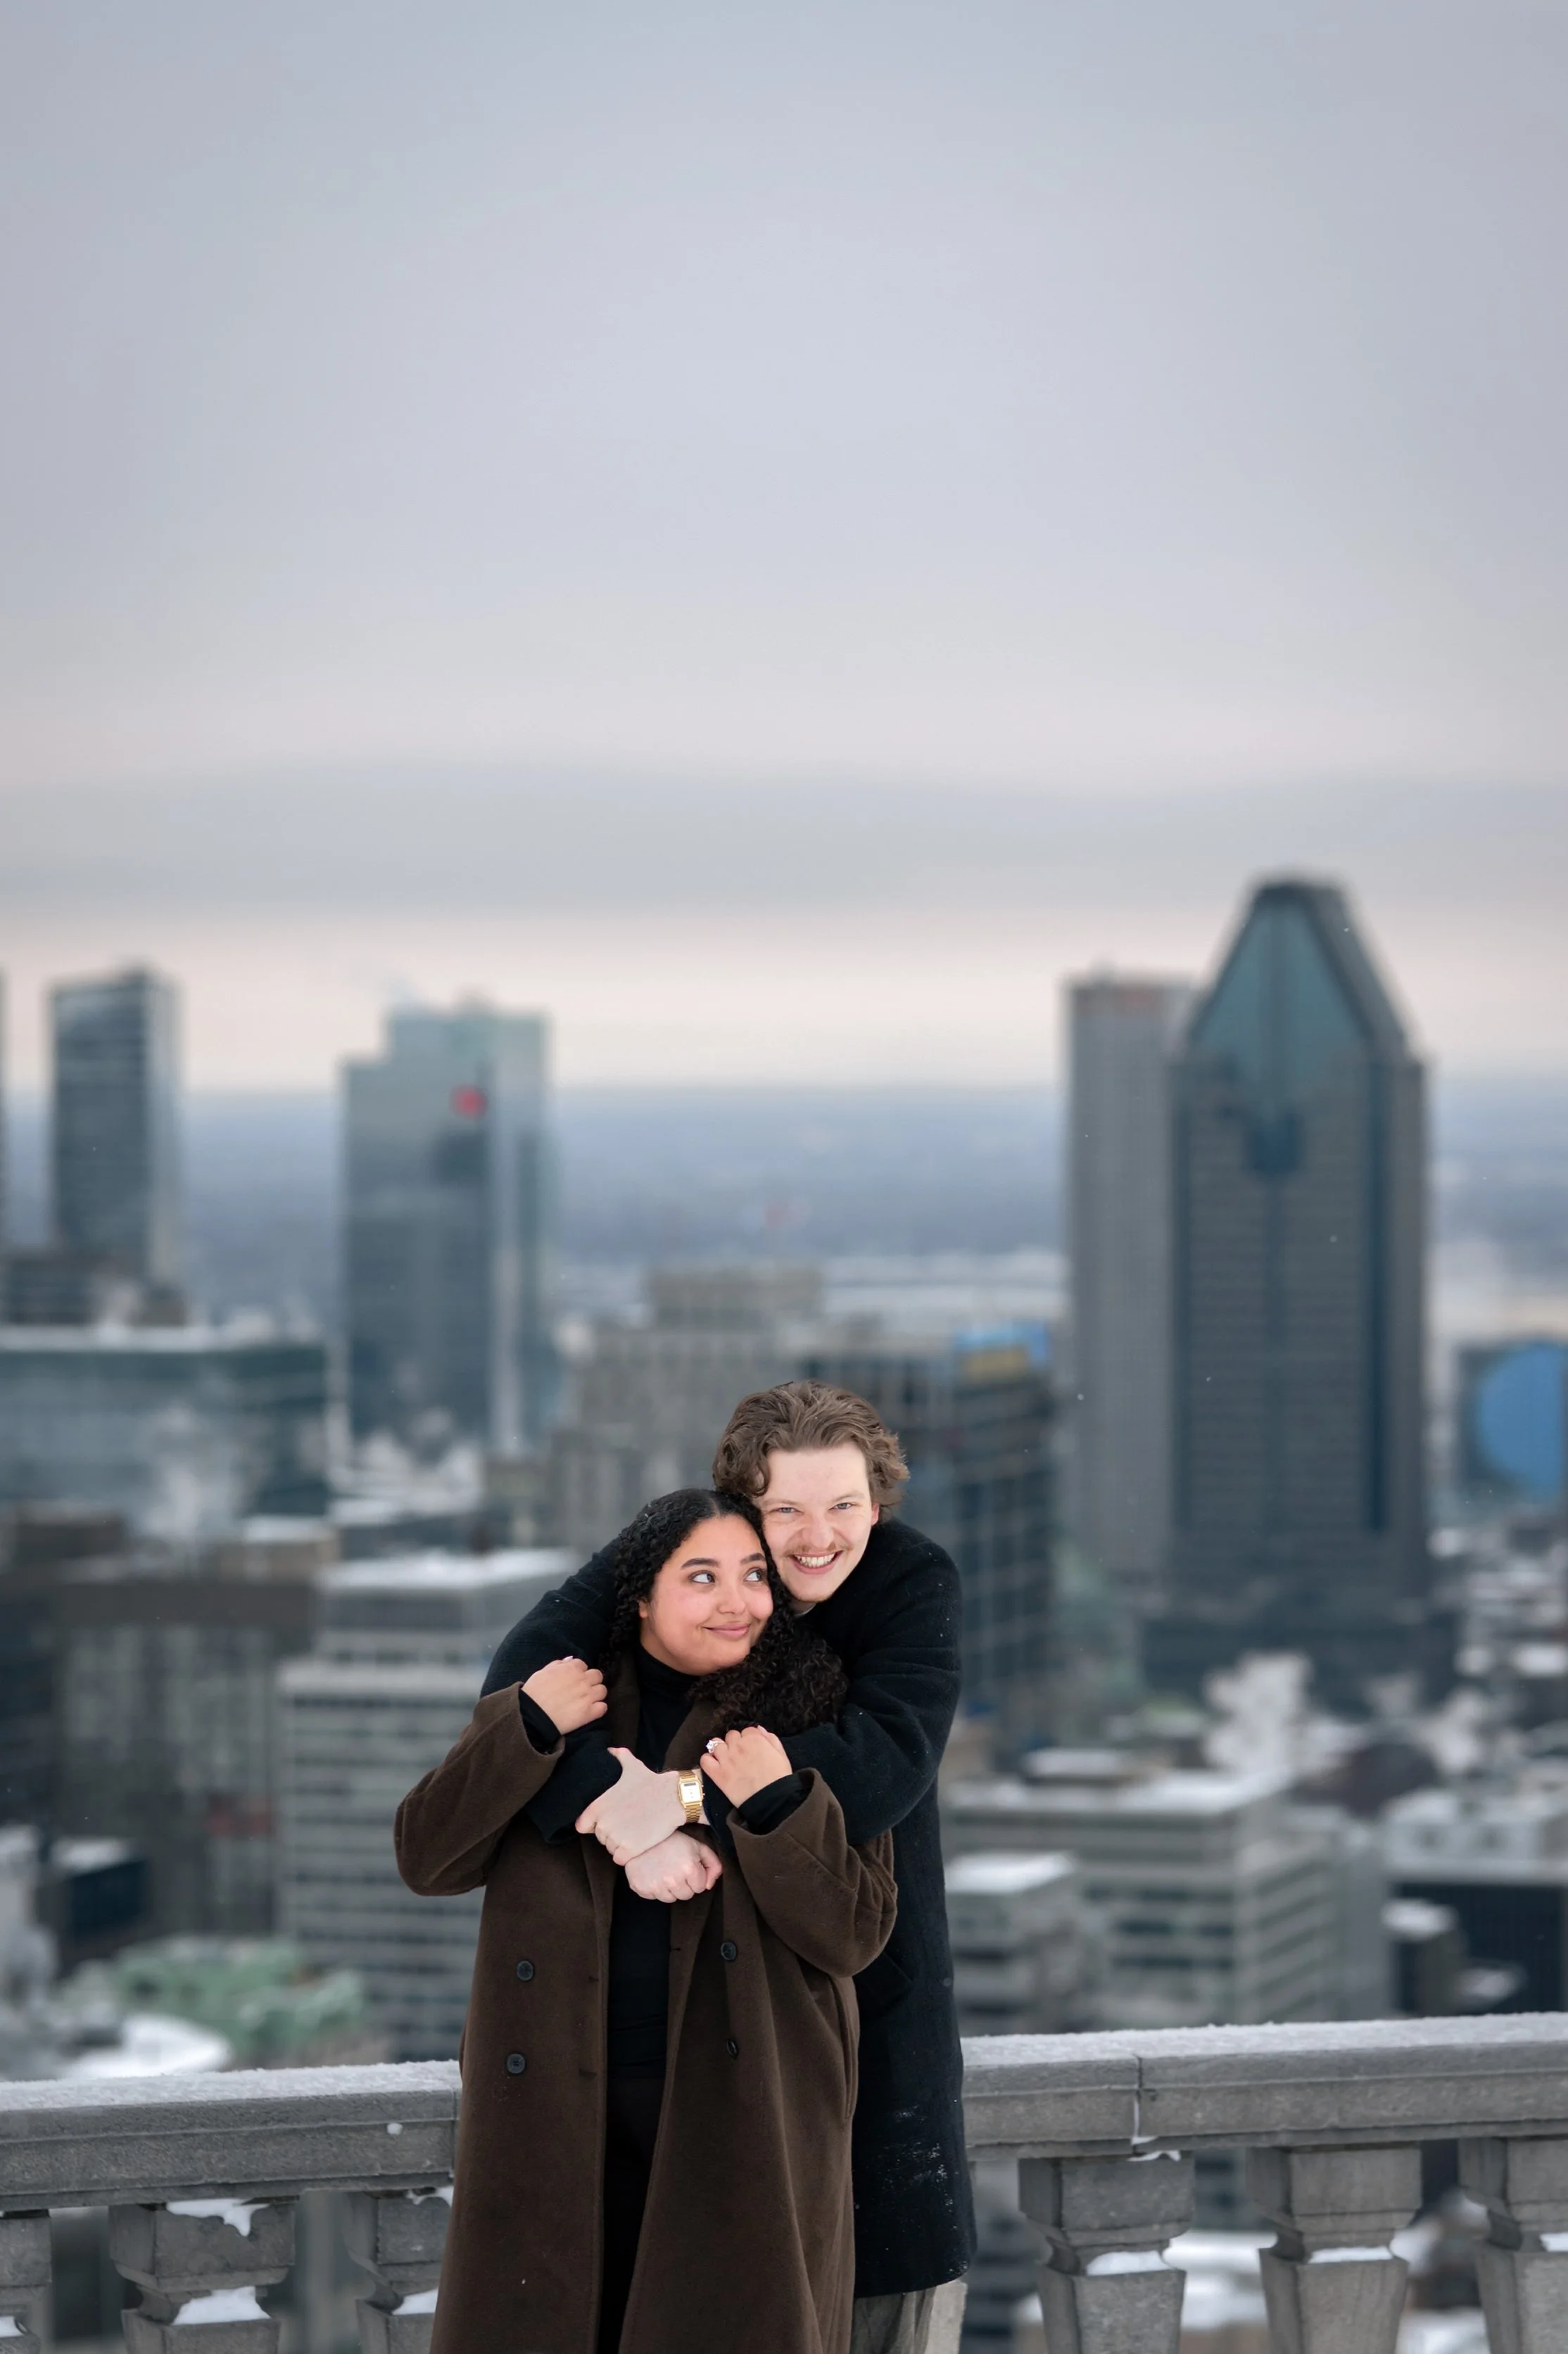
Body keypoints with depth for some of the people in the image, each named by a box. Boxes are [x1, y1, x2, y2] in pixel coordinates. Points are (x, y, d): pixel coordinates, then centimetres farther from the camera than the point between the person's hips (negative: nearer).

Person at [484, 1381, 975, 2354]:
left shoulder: (917, 1580, -13)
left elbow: (888, 1763, -29)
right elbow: (523, 1686, -26)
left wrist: (687, 1791, -38)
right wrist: (625, 1811, -43)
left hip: (873, 1973, 0)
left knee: (904, 2272, 8)